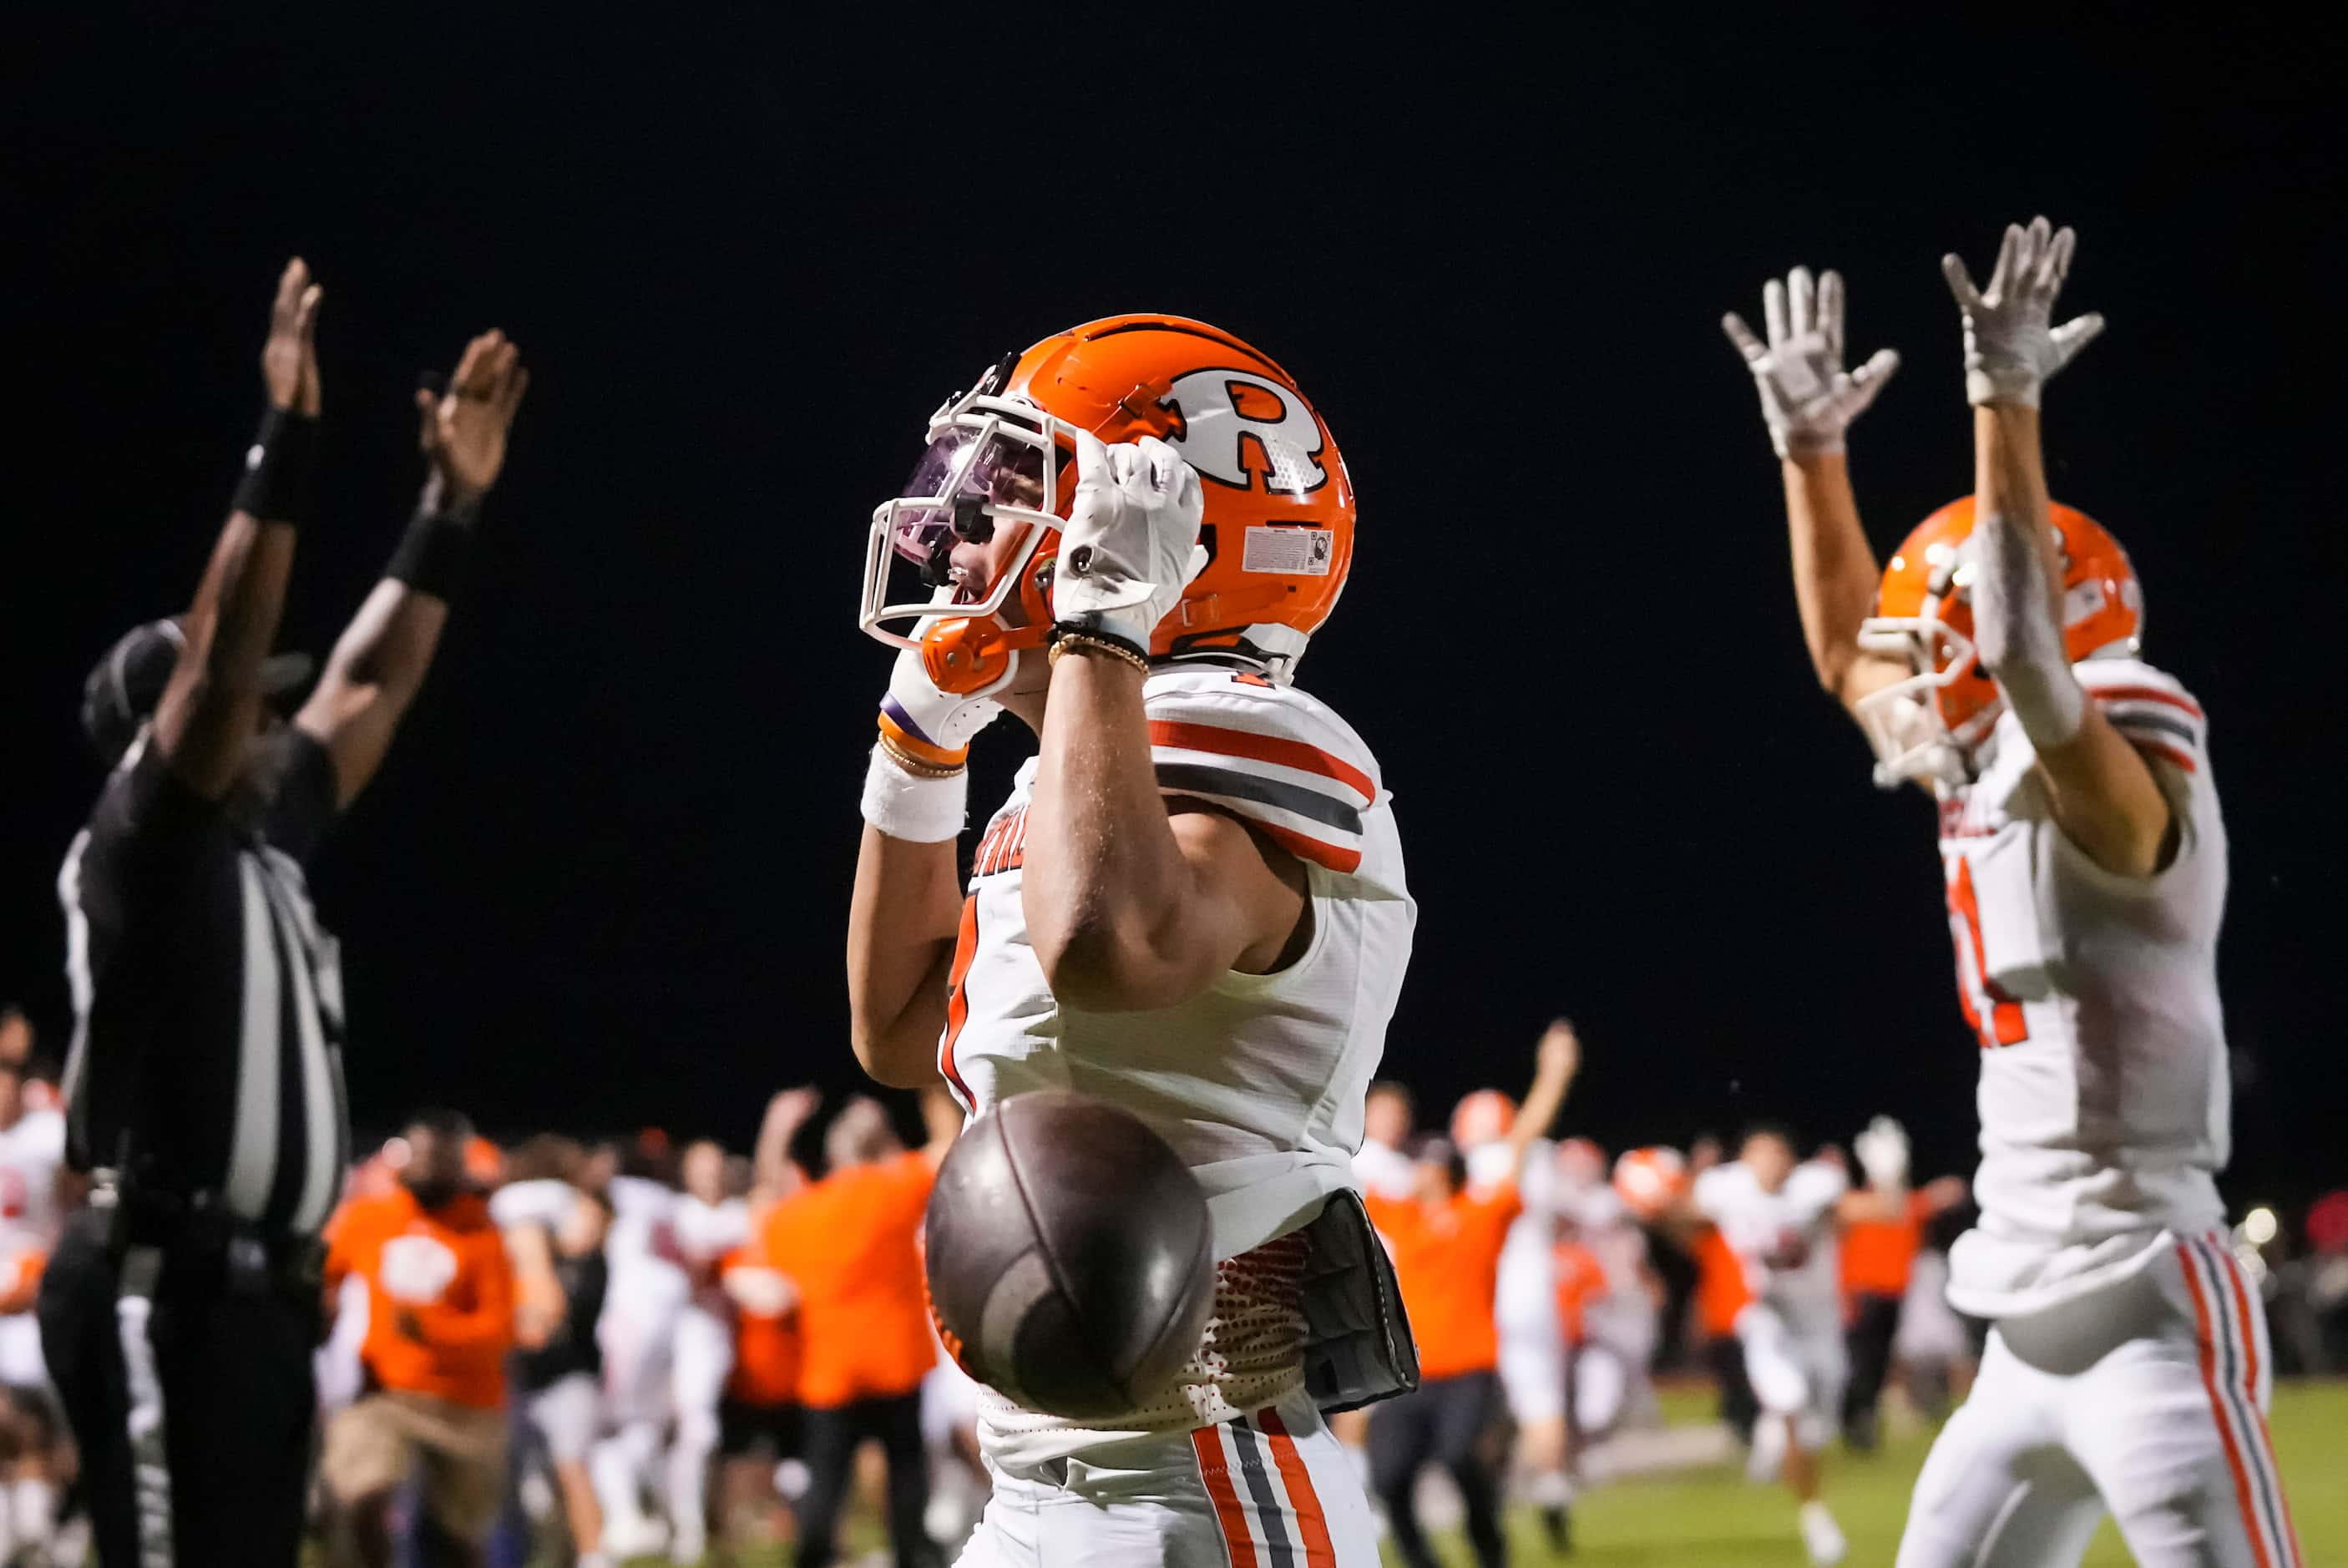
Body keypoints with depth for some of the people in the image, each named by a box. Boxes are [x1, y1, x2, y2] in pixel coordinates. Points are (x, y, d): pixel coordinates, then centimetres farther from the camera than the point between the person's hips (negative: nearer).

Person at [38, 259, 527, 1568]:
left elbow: (372, 688, 24)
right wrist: (288, 446, -22)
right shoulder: (143, 845, -6)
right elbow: (216, 660, -18)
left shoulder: (267, 844, 17)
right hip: (166, 1298, -9)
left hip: (258, 1294, 9)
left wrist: (452, 507, 21)